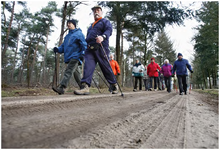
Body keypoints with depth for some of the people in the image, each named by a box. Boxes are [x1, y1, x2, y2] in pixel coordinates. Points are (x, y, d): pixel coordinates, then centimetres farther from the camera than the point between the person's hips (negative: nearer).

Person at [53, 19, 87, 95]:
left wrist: (82, 54, -18)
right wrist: (58, 49, 1)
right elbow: (63, 46, 21)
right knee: (75, 72, 10)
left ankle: (61, 87, -27)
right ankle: (83, 87, 19)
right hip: (68, 57, 8)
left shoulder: (79, 33, 2)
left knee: (68, 71, -19)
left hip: (75, 56, -8)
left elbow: (84, 45, -6)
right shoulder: (67, 36, 24)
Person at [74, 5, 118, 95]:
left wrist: (103, 36, -30)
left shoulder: (105, 21, 12)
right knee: (88, 66, -14)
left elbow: (109, 30, -10)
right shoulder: (91, 26, 31)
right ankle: (85, 87, -21)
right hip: (90, 49, 6)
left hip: (100, 48, -5)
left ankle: (114, 85, 15)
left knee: (106, 67, -1)